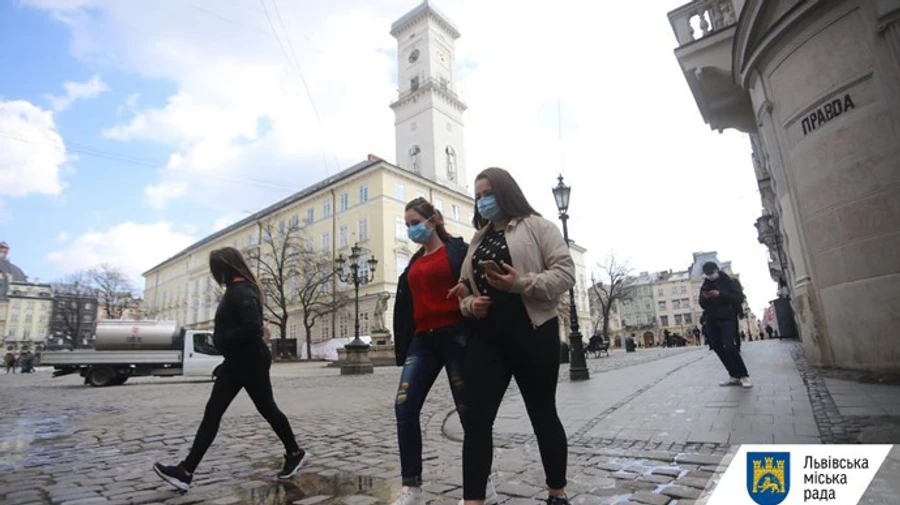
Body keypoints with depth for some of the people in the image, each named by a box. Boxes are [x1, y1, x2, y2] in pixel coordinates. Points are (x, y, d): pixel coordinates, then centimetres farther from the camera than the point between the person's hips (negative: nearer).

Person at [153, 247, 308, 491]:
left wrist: (222, 338, -17)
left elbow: (252, 329, -30)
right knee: (212, 412, 7)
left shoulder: (242, 292, -21)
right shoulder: (235, 290, 11)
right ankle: (186, 471, 11)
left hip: (251, 362, -10)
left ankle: (295, 453, 22)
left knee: (267, 409, 4)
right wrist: (220, 336, 1)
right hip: (235, 362, 10)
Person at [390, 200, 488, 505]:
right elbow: (406, 307, 18)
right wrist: (402, 346, 13)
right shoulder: (414, 263, 19)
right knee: (404, 408, -4)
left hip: (455, 336, -6)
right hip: (422, 340, 6)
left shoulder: (458, 250, 0)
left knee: (468, 410, 3)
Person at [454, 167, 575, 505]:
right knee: (476, 417, -3)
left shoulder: (537, 226, 1)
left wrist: (522, 283, -23)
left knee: (543, 414, 10)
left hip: (532, 333, -4)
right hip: (488, 338, 5)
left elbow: (565, 273, -8)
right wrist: (470, 304, -1)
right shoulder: (478, 239, 18)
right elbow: (466, 286, 21)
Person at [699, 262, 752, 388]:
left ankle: (744, 375, -6)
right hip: (711, 321, 5)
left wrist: (721, 294, -20)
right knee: (718, 348, 2)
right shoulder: (705, 285, 12)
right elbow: (702, 305, 12)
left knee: (729, 347, -18)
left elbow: (739, 298, -9)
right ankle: (734, 376, 12)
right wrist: (704, 298, -11)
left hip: (728, 318, -5)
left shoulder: (729, 281, 0)